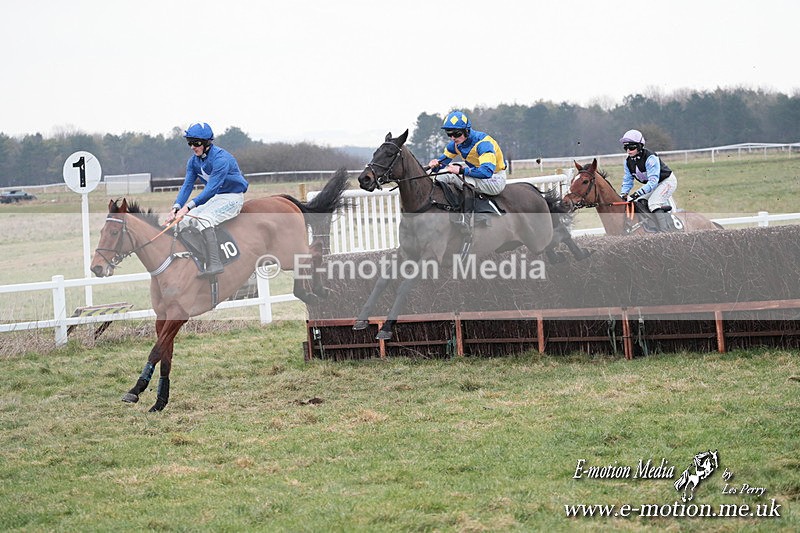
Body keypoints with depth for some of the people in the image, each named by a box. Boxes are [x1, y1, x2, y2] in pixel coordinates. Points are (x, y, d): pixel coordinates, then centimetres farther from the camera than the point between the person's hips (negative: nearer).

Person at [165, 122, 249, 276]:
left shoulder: (221, 159, -24)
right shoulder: (194, 161, 2)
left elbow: (211, 188, -30)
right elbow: (187, 186, -1)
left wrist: (188, 206, -37)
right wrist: (176, 207, -19)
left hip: (233, 198, -9)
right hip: (215, 198, 9)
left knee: (203, 219, -32)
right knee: (183, 221, -4)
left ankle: (214, 264, -38)